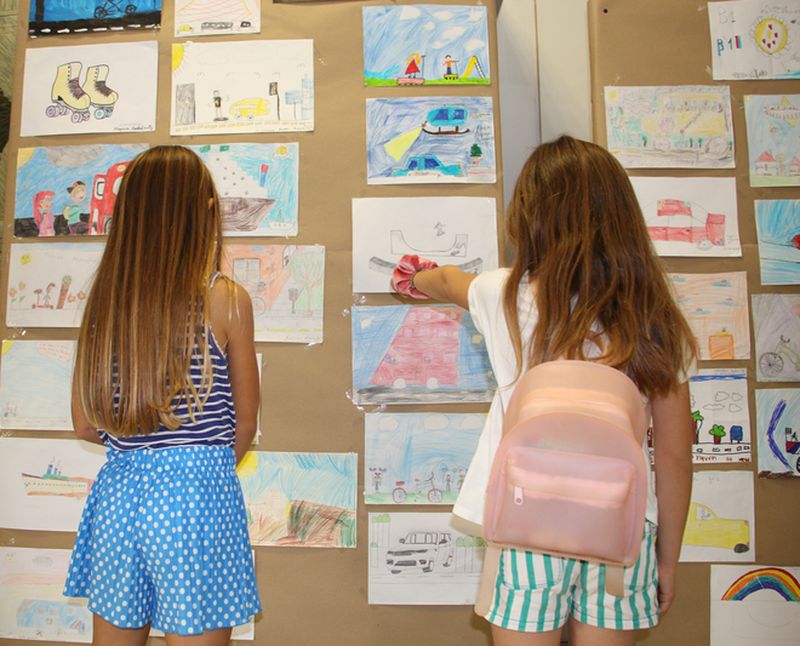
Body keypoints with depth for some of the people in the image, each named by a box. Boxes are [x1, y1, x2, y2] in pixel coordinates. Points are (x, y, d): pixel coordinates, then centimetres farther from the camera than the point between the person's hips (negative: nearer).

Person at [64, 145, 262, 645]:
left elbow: (85, 425, 7)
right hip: (196, 493, -4)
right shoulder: (227, 299, -10)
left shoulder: (105, 297, 0)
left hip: (117, 490, 5)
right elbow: (245, 422, 0)